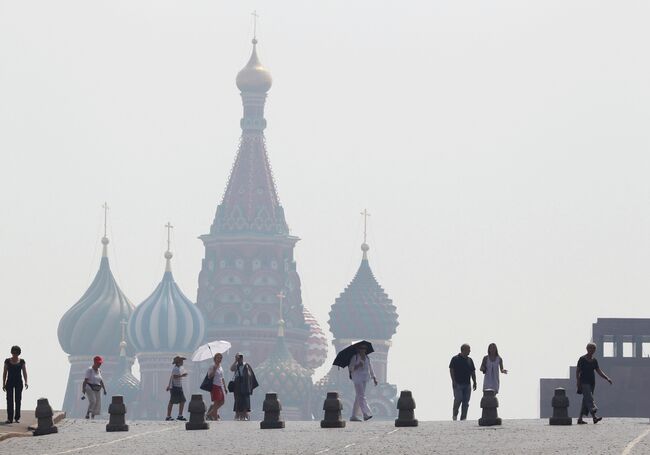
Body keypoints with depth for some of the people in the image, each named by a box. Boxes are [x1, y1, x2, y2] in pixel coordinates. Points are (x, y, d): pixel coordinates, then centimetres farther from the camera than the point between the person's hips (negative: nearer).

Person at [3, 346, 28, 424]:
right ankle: (10, 418, -7)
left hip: (19, 383, 1)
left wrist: (26, 382, -12)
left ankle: (17, 418, 11)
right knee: (9, 400, -7)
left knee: (18, 400, 3)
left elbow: (24, 373, 0)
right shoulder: (7, 361, -1)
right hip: (10, 382, -1)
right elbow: (4, 373, 2)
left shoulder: (22, 361, 1)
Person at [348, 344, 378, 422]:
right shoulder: (355, 357, -5)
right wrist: (357, 366, -24)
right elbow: (350, 368, -7)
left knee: (358, 397, 7)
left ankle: (354, 416, 10)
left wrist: (374, 378, 8)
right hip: (357, 378, -7)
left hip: (364, 379, 7)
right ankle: (366, 414, -23)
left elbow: (371, 368, 15)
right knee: (361, 396, -15)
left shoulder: (367, 358, 13)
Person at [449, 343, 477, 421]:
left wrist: (474, 382, 10)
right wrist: (453, 381, -13)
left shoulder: (469, 360, 14)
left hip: (467, 384, 5)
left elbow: (473, 372, 18)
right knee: (458, 399, -13)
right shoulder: (455, 359, -2)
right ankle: (455, 415, 6)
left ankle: (463, 418, 6)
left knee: (466, 402, 2)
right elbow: (451, 370, -5)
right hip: (458, 384, -5)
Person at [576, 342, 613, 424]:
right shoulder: (582, 359, -5)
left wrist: (607, 378, -2)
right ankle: (594, 417, -31)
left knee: (586, 400, 8)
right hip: (584, 382, -7)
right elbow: (577, 371, -6)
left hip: (592, 382, 7)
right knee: (589, 399, -19)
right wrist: (578, 382, -15)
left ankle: (580, 419, 13)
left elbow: (599, 371, 11)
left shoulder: (594, 360, 12)